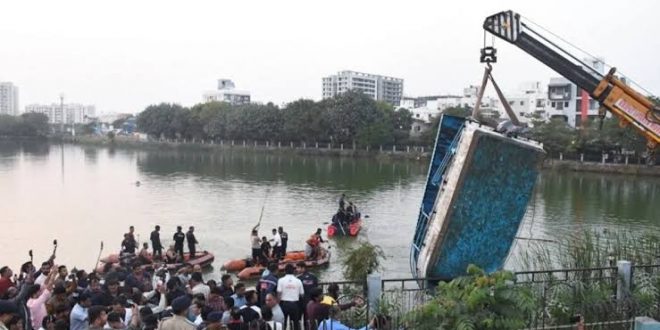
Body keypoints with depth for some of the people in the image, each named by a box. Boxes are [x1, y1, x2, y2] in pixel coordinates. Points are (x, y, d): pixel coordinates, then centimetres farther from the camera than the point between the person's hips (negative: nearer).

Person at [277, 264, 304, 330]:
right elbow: (302, 294, 4)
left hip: (284, 303, -1)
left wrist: (278, 302, 1)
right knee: (296, 322, 10)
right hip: (295, 303, 1)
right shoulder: (298, 281, 0)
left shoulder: (281, 280, -5)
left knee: (283, 322, 8)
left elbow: (279, 293, -9)